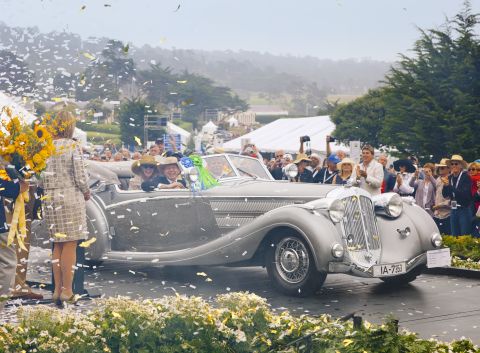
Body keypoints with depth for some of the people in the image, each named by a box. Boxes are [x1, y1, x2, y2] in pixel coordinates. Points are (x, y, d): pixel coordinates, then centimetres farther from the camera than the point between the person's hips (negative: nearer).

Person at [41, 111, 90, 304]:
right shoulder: (73, 146, -10)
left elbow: (41, 175, 0)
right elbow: (80, 176, -12)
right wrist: (86, 193, 6)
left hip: (50, 199, 5)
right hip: (71, 197, -5)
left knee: (58, 245, 14)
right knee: (70, 245, 2)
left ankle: (57, 289, 16)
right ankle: (67, 290, 2)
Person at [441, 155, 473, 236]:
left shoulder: (466, 177, -9)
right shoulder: (450, 178, 7)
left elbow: (464, 193, -19)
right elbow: (445, 195, 7)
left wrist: (449, 185, -21)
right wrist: (445, 185, -12)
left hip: (465, 210, -6)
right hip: (454, 210, 6)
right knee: (454, 236, 8)